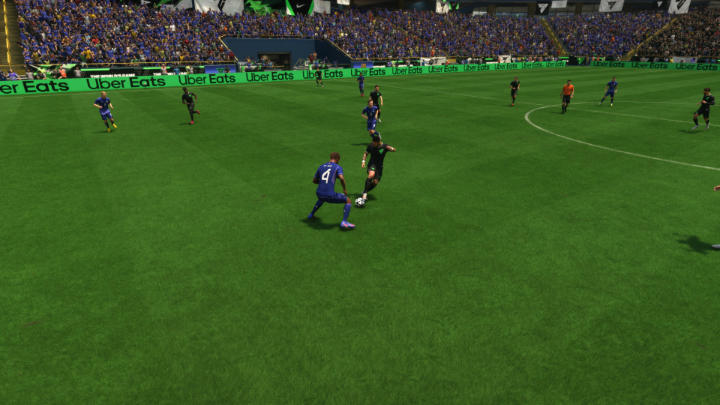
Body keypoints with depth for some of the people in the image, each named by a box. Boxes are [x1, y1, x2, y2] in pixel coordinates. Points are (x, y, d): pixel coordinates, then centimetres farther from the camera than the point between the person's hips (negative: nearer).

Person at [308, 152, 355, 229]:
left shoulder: (321, 166, 16)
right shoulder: (338, 167, 1)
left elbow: (314, 180, 22)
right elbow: (341, 178, -18)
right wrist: (345, 189, -3)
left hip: (319, 193, 6)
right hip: (330, 195, -6)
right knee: (348, 201, 11)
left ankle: (311, 214, 46)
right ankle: (344, 222, -4)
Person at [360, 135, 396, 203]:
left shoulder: (384, 147, -12)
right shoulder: (371, 145, -5)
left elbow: (394, 150, -23)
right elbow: (366, 153, 11)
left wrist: (391, 148, -46)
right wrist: (363, 161, -3)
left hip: (379, 166, 1)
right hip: (372, 164, -1)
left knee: (375, 182, -5)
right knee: (371, 175, -32)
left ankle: (365, 191, 22)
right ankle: (365, 193, -26)